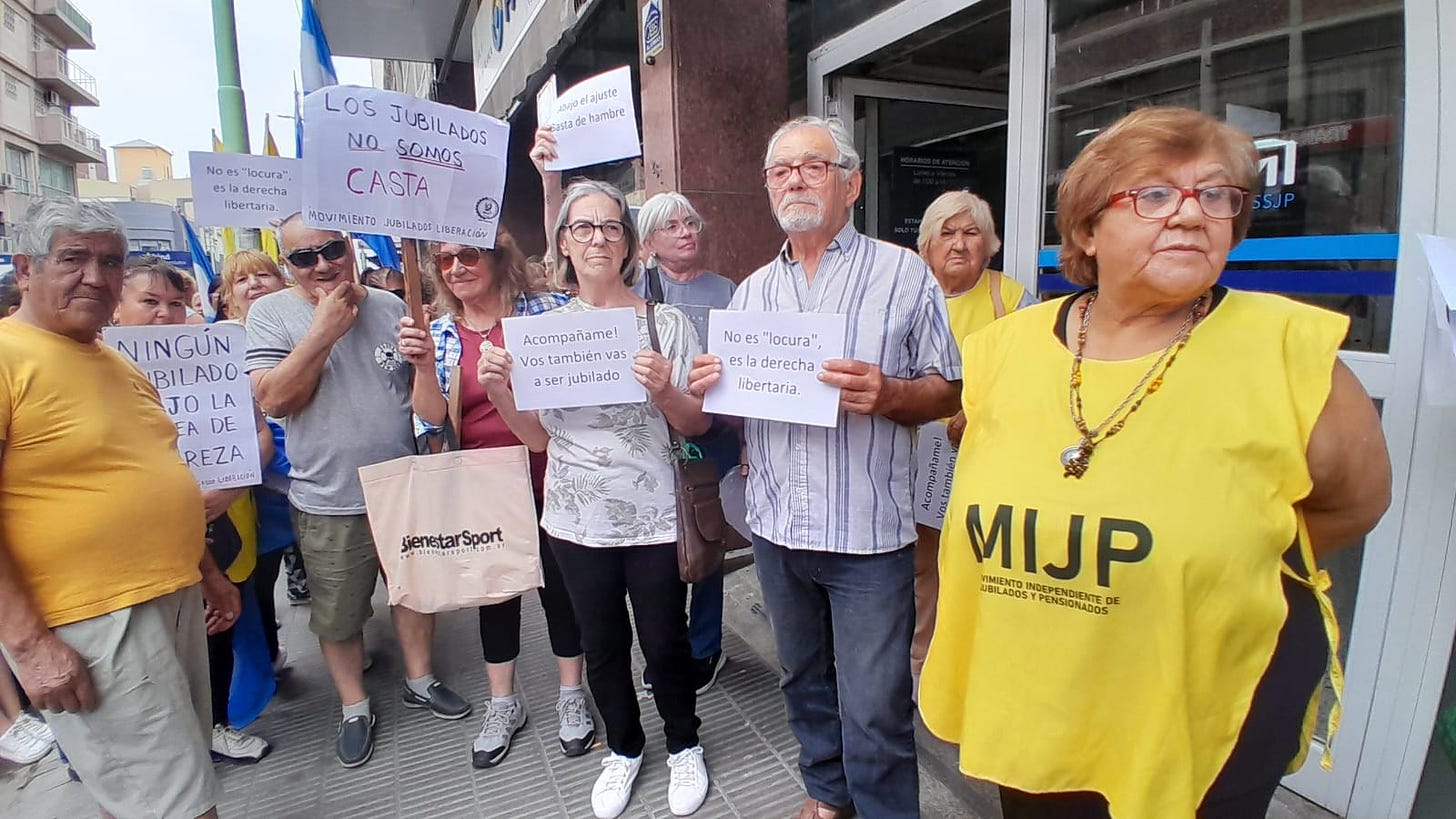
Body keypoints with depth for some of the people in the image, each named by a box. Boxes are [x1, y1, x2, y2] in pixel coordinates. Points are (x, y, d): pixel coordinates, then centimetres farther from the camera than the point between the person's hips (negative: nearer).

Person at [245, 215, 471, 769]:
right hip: (329, 502, -2)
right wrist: (324, 329, -21)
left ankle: (420, 681, 40)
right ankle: (354, 707, 34)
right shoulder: (271, 314, -6)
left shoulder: (391, 307, 1)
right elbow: (273, 400, -18)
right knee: (338, 616, 12)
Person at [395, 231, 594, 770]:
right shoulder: (439, 334, 3)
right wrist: (423, 366, -21)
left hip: (548, 477, -3)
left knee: (559, 583, 10)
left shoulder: (547, 310, -5)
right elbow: (432, 418, -5)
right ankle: (502, 705, 37)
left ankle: (572, 696, 32)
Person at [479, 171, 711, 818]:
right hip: (576, 518, 3)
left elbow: (697, 425, -4)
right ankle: (624, 748, 44)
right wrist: (498, 390, -13)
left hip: (653, 516, -2)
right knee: (603, 647, 18)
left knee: (664, 643, 11)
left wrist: (664, 393, -24)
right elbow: (538, 436, 5)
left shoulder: (664, 322, -6)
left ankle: (684, 746, 39)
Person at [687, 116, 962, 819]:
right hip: (776, 526, 5)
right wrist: (708, 386, -7)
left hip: (868, 532, -5)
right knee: (804, 680, 22)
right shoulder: (752, 290, 11)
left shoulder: (902, 274, -3)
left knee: (874, 712, 2)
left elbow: (947, 391, -2)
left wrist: (886, 395, -22)